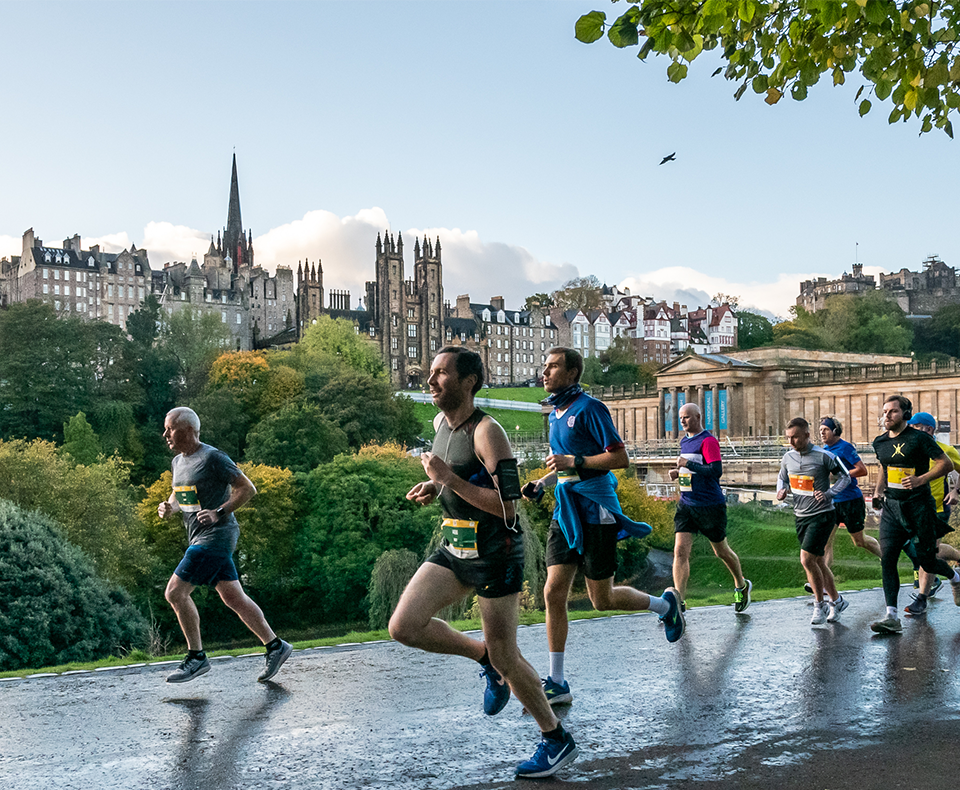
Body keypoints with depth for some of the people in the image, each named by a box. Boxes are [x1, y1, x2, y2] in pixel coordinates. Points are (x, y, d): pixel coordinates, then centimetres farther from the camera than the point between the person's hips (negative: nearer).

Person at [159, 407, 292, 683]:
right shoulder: (178, 461, 13)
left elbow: (248, 488, -11)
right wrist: (168, 507, 4)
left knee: (175, 592, -11)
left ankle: (196, 657, 0)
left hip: (216, 536, -9)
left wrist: (219, 513, -20)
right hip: (199, 538, 9)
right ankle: (275, 646, 19)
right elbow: (180, 497, 26)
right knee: (233, 597, 10)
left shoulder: (213, 458, -13)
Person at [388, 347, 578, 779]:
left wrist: (448, 479, -24)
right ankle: (485, 658, 17)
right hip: (454, 546, 8)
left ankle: (557, 740, 20)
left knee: (505, 658, -1)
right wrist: (434, 488, 7)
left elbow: (506, 506, -24)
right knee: (404, 627, -6)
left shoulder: (486, 432, -18)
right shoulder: (441, 423, 8)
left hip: (494, 552, -8)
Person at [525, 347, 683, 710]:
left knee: (602, 600, 3)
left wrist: (574, 462, -21)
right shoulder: (555, 414, 14)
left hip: (595, 513, -7)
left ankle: (665, 603, 31)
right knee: (554, 592, -1)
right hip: (566, 513, 7)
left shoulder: (589, 408, -12)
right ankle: (556, 683, 4)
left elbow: (620, 458, -15)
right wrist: (541, 483, 12)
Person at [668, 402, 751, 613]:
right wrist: (679, 472, 7)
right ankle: (678, 602, -10)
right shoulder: (684, 441, 13)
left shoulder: (708, 441, -13)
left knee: (721, 551, 11)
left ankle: (742, 586, 37)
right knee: (680, 551, -8)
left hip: (711, 506, -6)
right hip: (686, 504, 7)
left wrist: (688, 464, -22)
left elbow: (716, 470, -23)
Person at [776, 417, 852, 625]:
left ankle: (819, 605, 4)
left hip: (822, 515, -6)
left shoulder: (823, 456, -14)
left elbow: (845, 477, -4)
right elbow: (782, 478, 19)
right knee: (817, 561, 12)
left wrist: (828, 493, -18)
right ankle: (835, 600, 29)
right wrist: (781, 490, -2)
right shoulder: (788, 457, 2)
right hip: (801, 515, 6)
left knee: (807, 559, -14)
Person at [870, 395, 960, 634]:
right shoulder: (880, 442, 9)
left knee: (927, 561, 3)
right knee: (887, 558, -9)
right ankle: (892, 617, -10)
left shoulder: (920, 439, -9)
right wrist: (878, 491, 9)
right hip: (891, 507, 5)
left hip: (919, 506, -5)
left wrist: (921, 479, -22)